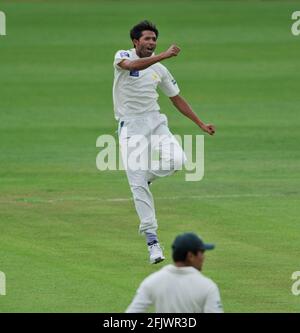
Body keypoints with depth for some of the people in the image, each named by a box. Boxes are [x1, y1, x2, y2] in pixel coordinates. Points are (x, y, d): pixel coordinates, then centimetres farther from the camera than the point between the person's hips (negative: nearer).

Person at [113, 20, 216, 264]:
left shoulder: (160, 69, 11)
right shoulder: (123, 57, -1)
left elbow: (176, 98, 19)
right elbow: (133, 65, -26)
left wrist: (200, 124, 16)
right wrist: (164, 56, -34)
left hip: (155, 123, 3)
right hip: (130, 128, -3)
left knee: (177, 160, -25)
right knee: (138, 186, -8)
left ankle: (145, 176, 8)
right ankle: (152, 240, -4)